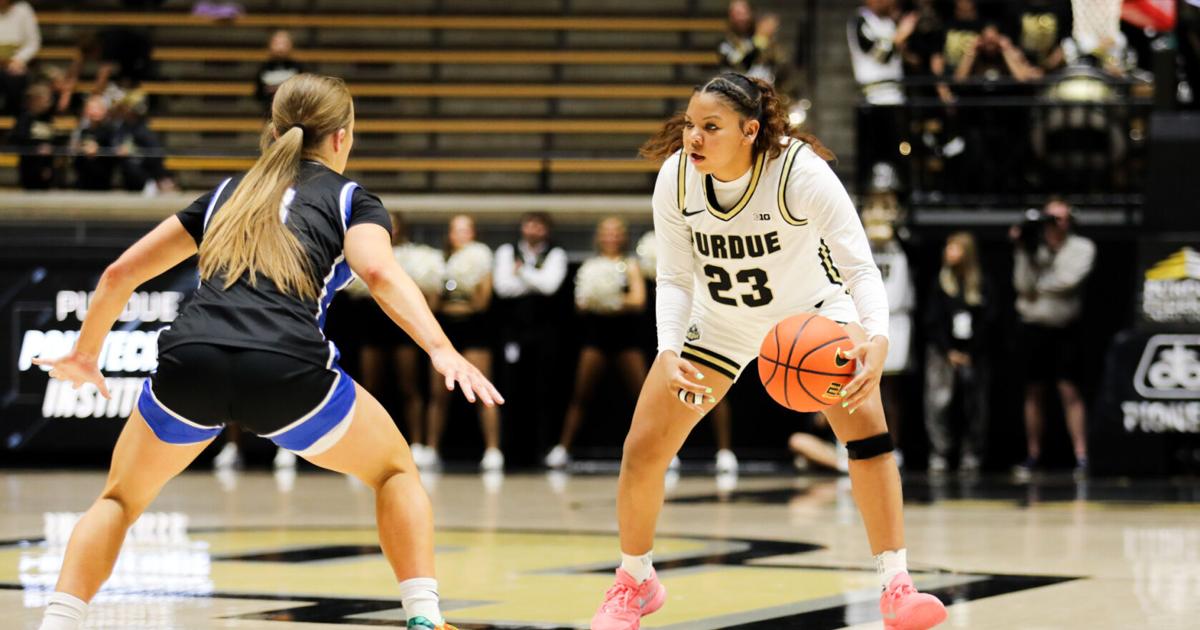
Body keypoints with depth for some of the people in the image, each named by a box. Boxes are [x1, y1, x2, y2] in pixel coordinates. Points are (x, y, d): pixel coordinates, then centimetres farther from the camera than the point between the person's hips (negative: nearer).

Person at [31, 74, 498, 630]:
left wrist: (84, 355, 46)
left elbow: (120, 274, 31)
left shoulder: (229, 194, 29)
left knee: (120, 499, 27)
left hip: (189, 361, 3)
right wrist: (442, 350, -17)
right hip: (287, 370, -3)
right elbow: (380, 273, -5)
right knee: (395, 471, 23)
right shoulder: (351, 199, 18)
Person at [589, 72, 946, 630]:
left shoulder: (801, 171, -33)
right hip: (721, 321, 3)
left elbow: (860, 266, -36)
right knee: (642, 451, -2)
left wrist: (876, 338, -54)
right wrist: (669, 353, -31)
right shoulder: (675, 179, -23)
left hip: (813, 308, -3)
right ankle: (634, 584, 24)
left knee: (864, 421, -26)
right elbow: (675, 279, -13)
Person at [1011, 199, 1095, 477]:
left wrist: (1038, 286, -7)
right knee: (1034, 392, 6)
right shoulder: (1033, 248, 4)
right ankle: (1033, 456, 13)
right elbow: (1024, 284, -7)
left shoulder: (1082, 248, -1)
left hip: (1065, 329, -2)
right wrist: (1022, 252, -13)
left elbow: (1069, 279, -16)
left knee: (1070, 391, -7)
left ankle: (1081, 456, -9)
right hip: (1033, 326, 2)